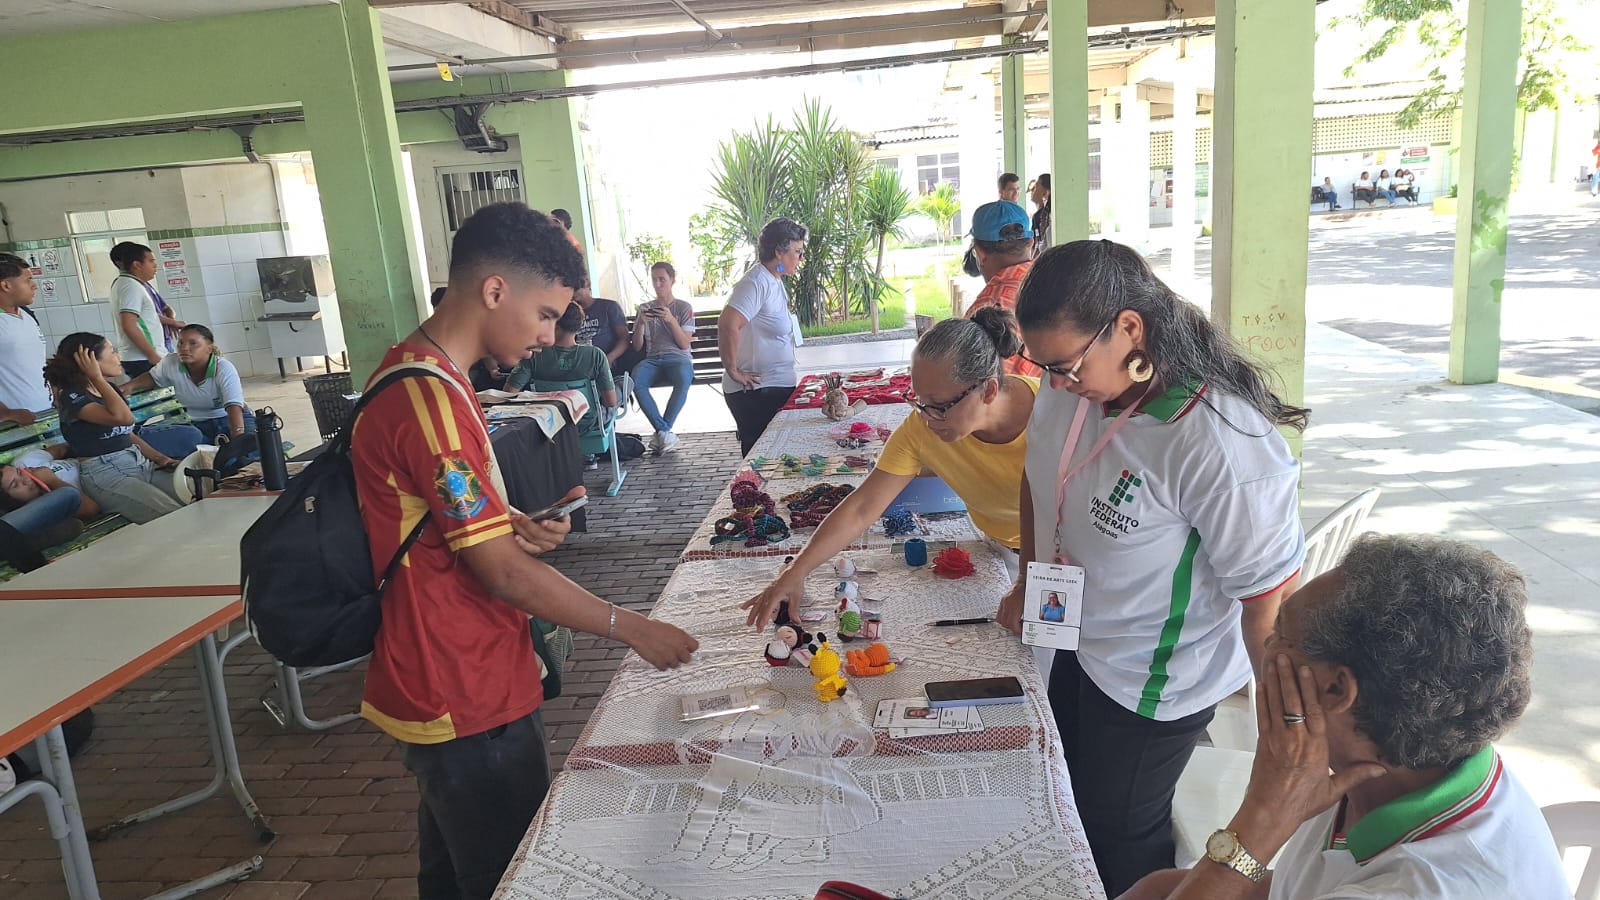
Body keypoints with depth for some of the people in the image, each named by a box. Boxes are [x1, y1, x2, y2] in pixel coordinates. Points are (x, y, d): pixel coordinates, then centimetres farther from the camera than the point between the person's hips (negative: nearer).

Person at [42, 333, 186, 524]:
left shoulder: (109, 390, 15)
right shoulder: (71, 398, -10)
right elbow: (123, 417, -28)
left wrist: (160, 458, 6)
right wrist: (96, 377, -17)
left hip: (140, 464, 8)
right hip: (105, 474, -8)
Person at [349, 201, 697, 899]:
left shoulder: (416, 375, 8)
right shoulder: (430, 400, -25)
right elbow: (502, 571, -23)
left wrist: (514, 525, -1)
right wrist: (628, 626, -13)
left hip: (448, 690, 10)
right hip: (468, 705, -10)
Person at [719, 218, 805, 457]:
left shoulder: (774, 282, 13)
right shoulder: (756, 283, -17)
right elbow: (727, 324, -29)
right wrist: (732, 370, -20)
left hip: (778, 387, 9)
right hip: (756, 392, -9)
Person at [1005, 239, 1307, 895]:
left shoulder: (1221, 445, -36)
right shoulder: (1071, 386, -13)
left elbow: (1269, 596, -29)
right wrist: (1028, 580, 11)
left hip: (1154, 685, -7)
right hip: (1079, 644, 8)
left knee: (1117, 842, 13)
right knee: (1065, 800, 28)